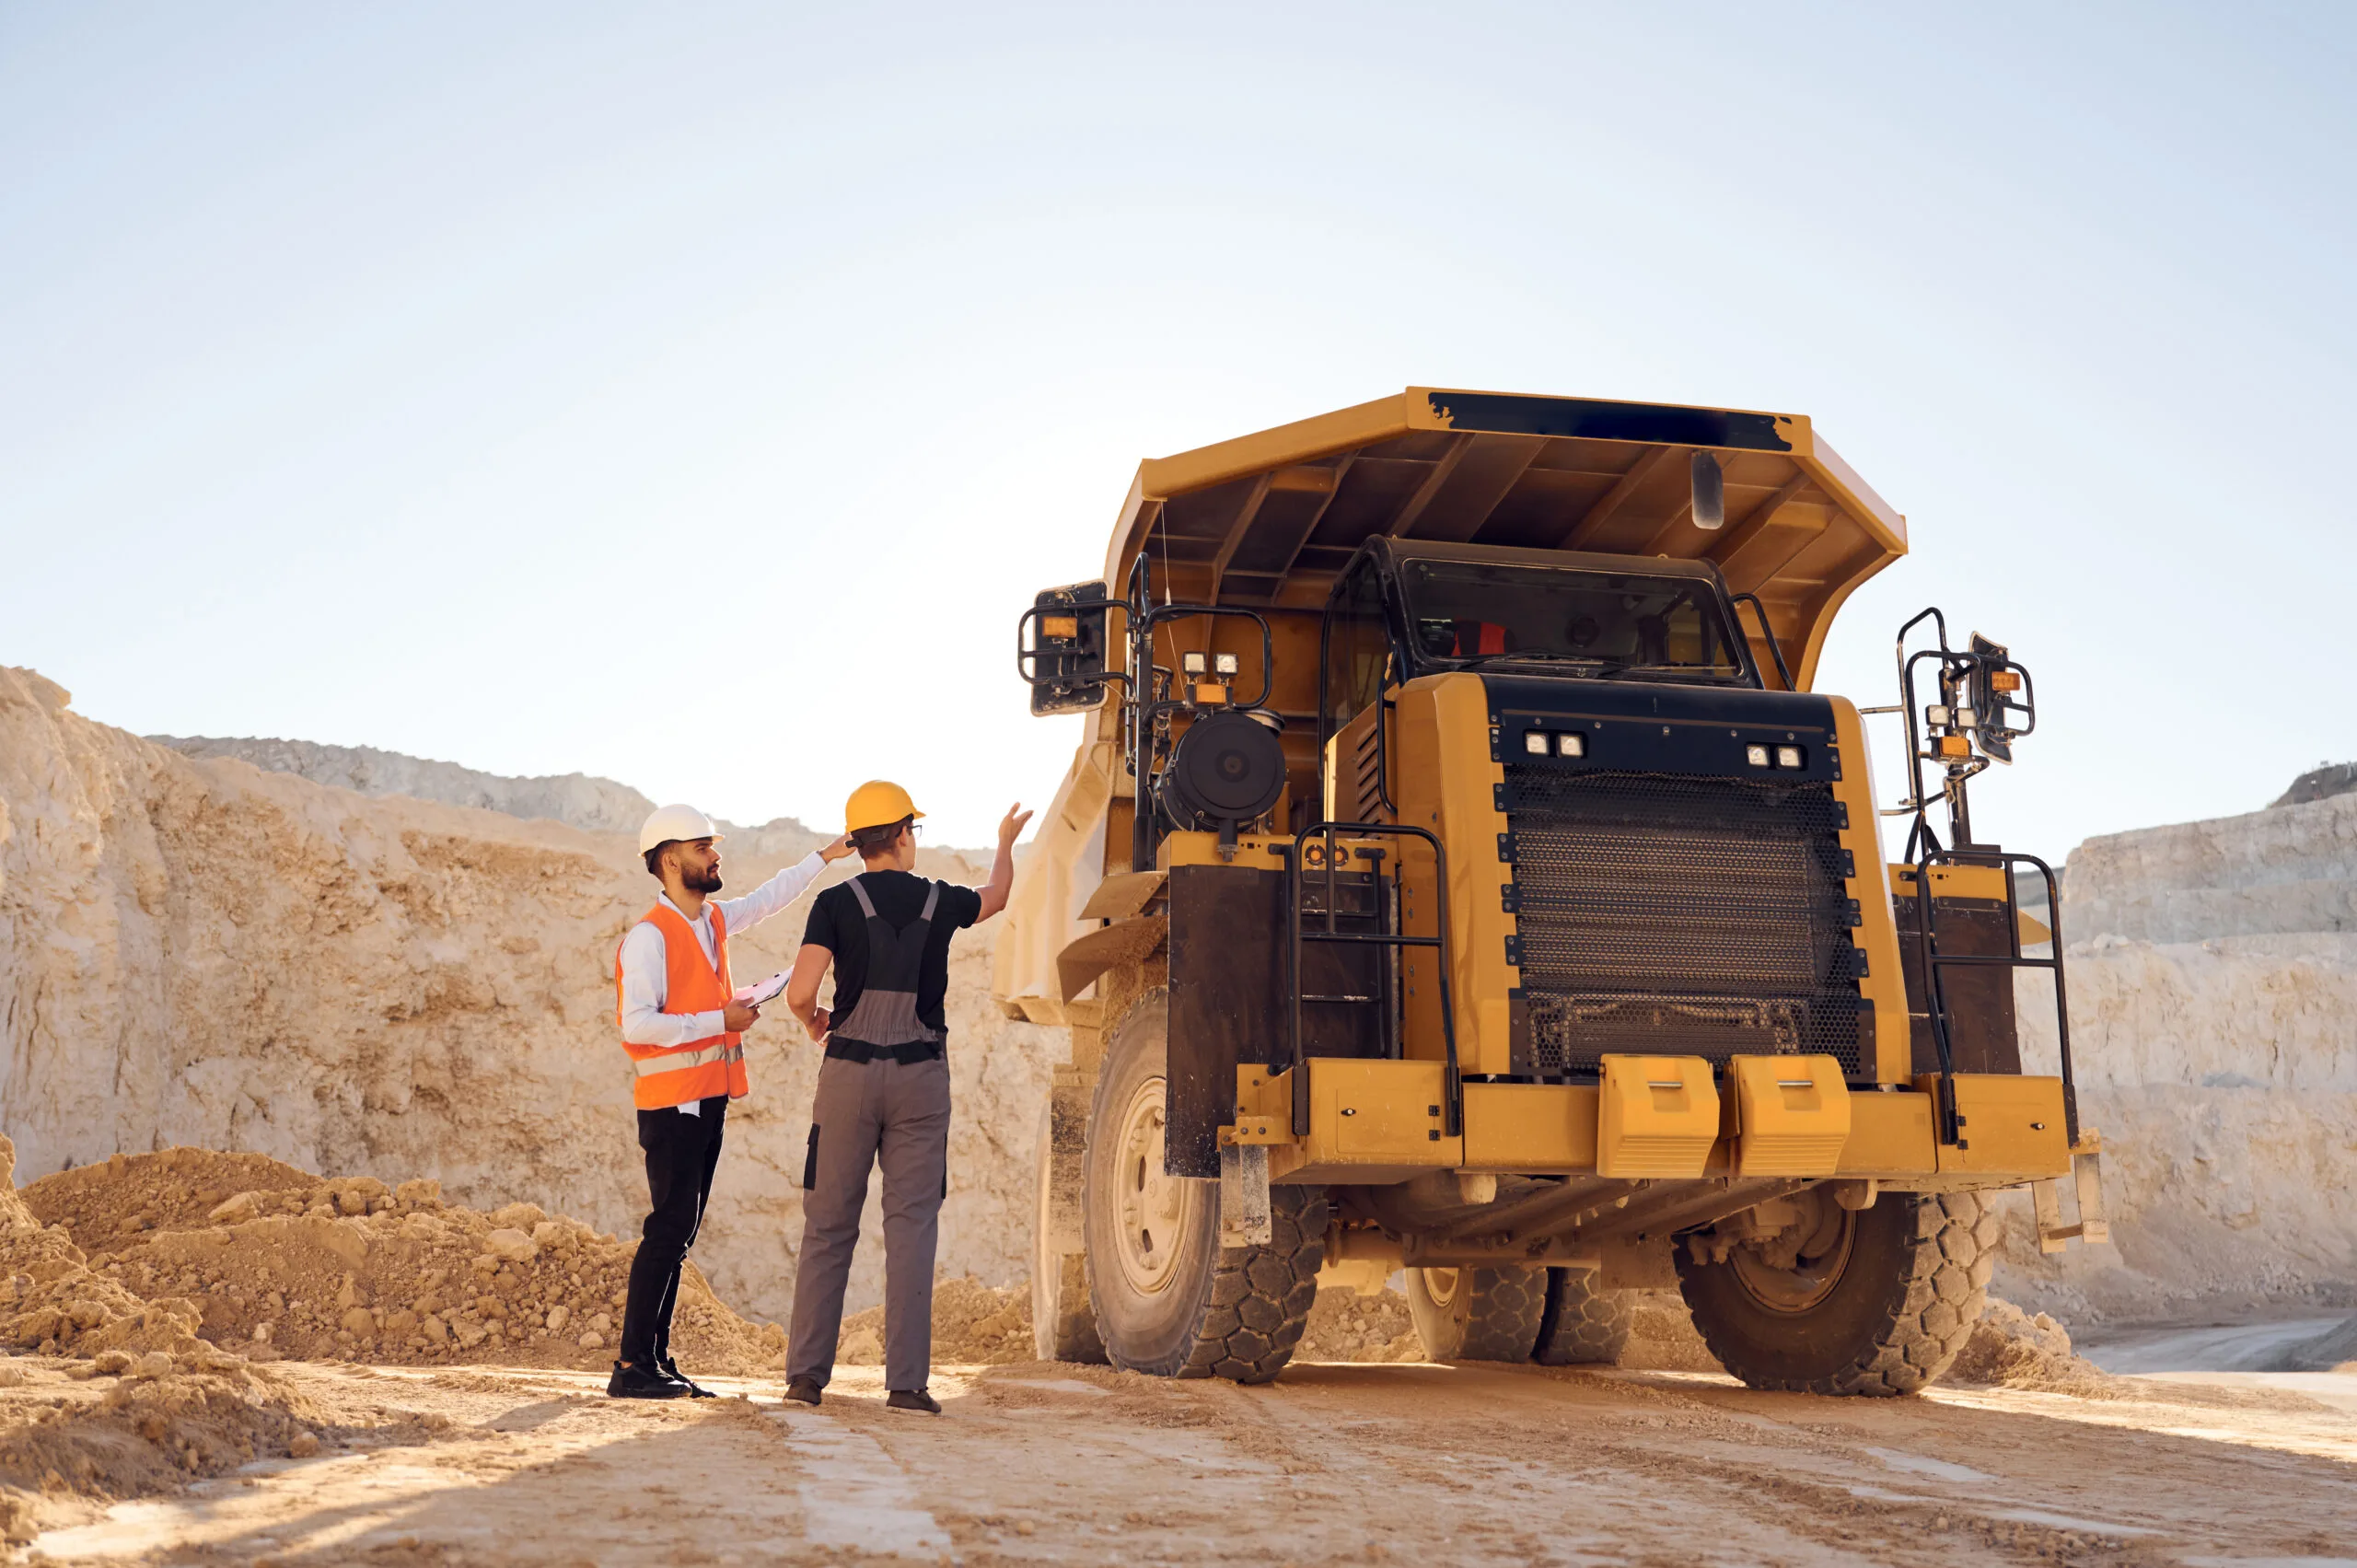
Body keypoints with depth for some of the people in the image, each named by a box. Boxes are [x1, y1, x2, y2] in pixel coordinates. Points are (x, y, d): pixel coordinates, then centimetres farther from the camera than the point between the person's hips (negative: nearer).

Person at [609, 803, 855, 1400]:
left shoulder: (714, 920, 13)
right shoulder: (649, 935, -12)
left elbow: (767, 899, 33)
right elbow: (637, 1023, -20)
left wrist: (824, 857, 35)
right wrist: (719, 1021, -17)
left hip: (709, 1099, 8)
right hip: (671, 1101, -8)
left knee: (681, 1232, 8)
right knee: (669, 1228, -11)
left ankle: (657, 1360, 12)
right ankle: (632, 1367, -7)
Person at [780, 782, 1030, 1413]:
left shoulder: (836, 903, -3)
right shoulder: (938, 900, 4)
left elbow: (800, 992, -13)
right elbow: (995, 896, 27)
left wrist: (812, 1019, 10)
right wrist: (1005, 844, 46)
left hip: (849, 1073, 0)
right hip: (921, 1077, 1)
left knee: (829, 1225, 7)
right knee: (912, 1227, 2)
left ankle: (806, 1373, 9)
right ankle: (907, 1380, -1)